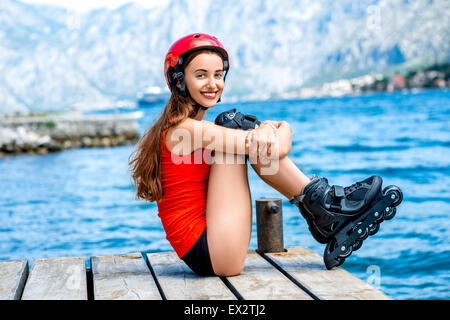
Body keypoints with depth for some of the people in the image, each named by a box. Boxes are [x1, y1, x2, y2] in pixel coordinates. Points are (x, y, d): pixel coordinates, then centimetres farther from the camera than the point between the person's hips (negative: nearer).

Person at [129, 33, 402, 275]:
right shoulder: (187, 129, -13)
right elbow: (275, 149, -20)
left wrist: (271, 128, -21)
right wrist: (271, 131, 1)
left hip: (204, 254, 9)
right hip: (211, 256, -9)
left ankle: (325, 220, 4)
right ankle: (325, 204, -2)